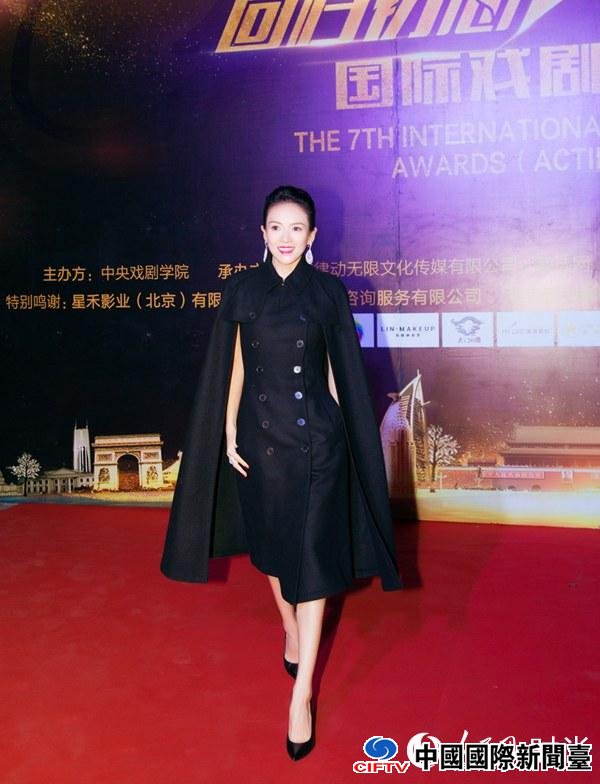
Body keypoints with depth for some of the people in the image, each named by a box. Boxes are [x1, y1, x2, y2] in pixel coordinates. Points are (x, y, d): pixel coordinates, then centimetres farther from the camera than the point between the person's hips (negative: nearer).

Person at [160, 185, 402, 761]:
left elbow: (337, 369, 4)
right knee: (272, 542, 16)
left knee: (310, 556, -4)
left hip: (315, 437, -2)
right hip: (260, 433, 3)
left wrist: (337, 429, 4)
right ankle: (290, 630, 43)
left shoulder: (329, 292, 0)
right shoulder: (242, 289, 4)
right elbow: (235, 365, 6)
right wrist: (228, 432, 2)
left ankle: (302, 692, 2)